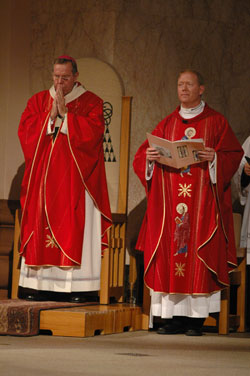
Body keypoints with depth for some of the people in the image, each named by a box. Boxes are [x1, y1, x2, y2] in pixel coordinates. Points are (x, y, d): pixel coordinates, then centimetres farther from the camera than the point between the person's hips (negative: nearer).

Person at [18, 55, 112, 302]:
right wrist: (51, 115, -9)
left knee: (74, 228, -8)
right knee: (40, 226, -1)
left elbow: (92, 132, -12)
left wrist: (65, 114, -12)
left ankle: (76, 287, -9)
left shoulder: (91, 103, 4)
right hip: (43, 178, 3)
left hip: (75, 179, -3)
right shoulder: (38, 101, 13)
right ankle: (40, 285, 0)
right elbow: (25, 131, 1)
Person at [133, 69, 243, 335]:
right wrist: (150, 156, -11)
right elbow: (142, 155, 11)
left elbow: (234, 154, 0)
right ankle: (175, 317, 0)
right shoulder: (167, 124, 15)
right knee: (170, 254, -2)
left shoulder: (215, 122, 6)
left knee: (198, 255, -6)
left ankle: (196, 319, -4)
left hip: (202, 200, -3)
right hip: (170, 201, 3)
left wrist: (214, 158, -18)